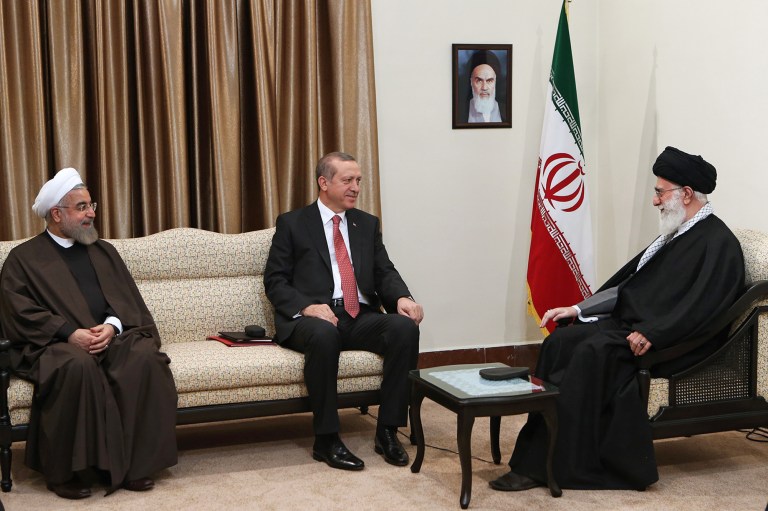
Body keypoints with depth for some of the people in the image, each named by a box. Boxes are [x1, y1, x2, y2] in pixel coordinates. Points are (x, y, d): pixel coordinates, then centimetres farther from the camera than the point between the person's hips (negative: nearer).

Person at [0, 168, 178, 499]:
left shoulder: (103, 251, 23)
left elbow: (128, 299, 14)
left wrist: (112, 325, -9)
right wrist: (70, 333, -17)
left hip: (111, 336, 4)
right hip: (56, 343, -3)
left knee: (145, 357, -29)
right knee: (78, 366, -38)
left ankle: (133, 463, -22)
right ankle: (65, 470, -24)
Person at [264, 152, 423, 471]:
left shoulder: (367, 224, 20)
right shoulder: (292, 224, 9)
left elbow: (385, 273, 12)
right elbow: (274, 280, 3)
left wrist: (402, 298, -12)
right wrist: (307, 306, -18)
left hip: (361, 317, 4)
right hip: (314, 317, -4)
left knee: (405, 327, -27)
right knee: (324, 334, -39)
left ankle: (387, 431, -18)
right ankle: (326, 439, -26)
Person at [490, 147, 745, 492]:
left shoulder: (719, 242, -8)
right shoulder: (676, 236, 20)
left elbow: (701, 305, -21)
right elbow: (629, 281, 22)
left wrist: (652, 333, -31)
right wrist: (578, 309, 15)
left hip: (671, 340, -9)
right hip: (632, 322, 9)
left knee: (593, 351, -29)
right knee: (559, 342, -12)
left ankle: (567, 465, -23)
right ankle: (535, 460, -16)